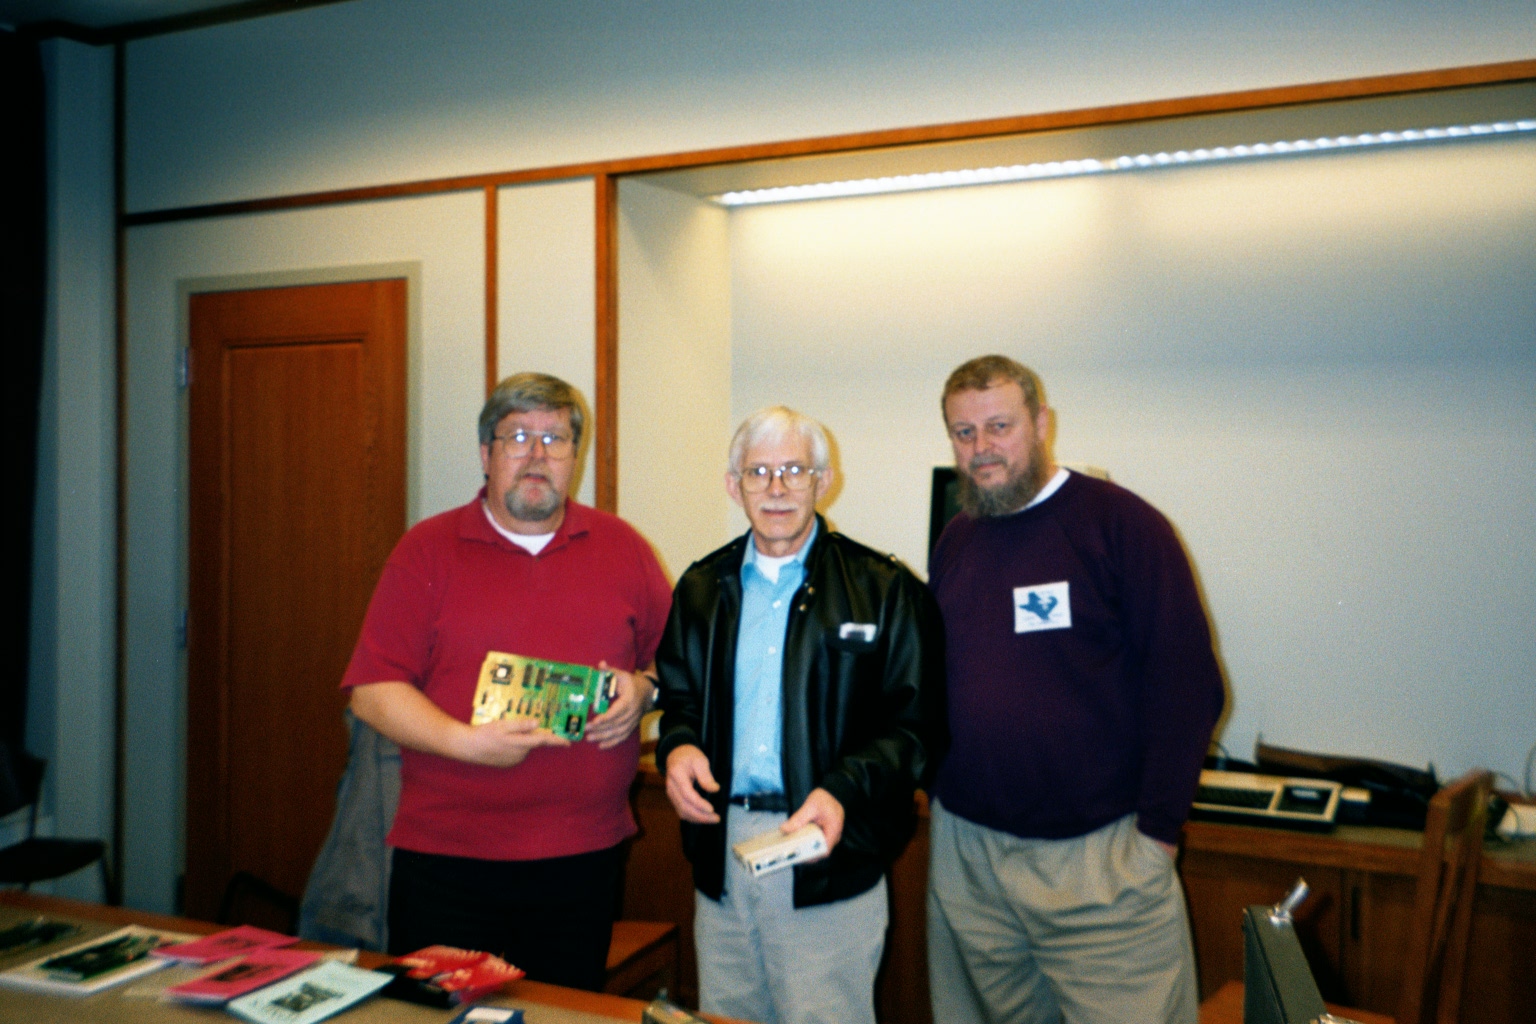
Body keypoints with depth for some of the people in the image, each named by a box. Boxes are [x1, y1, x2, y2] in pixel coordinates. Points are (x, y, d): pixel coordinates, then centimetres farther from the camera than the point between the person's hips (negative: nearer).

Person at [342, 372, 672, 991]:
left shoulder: (622, 548, 8)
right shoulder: (427, 550, 1)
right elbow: (372, 691, -4)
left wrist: (643, 688, -7)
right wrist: (463, 741, -17)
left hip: (584, 855, 2)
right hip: (446, 858, -2)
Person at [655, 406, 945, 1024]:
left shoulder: (883, 589, -2)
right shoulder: (703, 587, 12)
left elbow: (915, 725, -4)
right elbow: (677, 695, 20)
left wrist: (844, 790, -20)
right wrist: (677, 745, -2)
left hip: (829, 856, -4)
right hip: (721, 847, 4)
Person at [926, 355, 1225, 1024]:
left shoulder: (1119, 523, -9)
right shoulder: (953, 542, 9)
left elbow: (1187, 686, -11)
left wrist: (1157, 830, -13)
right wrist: (938, 786, 9)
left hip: (1101, 858, -5)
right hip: (966, 851, 5)